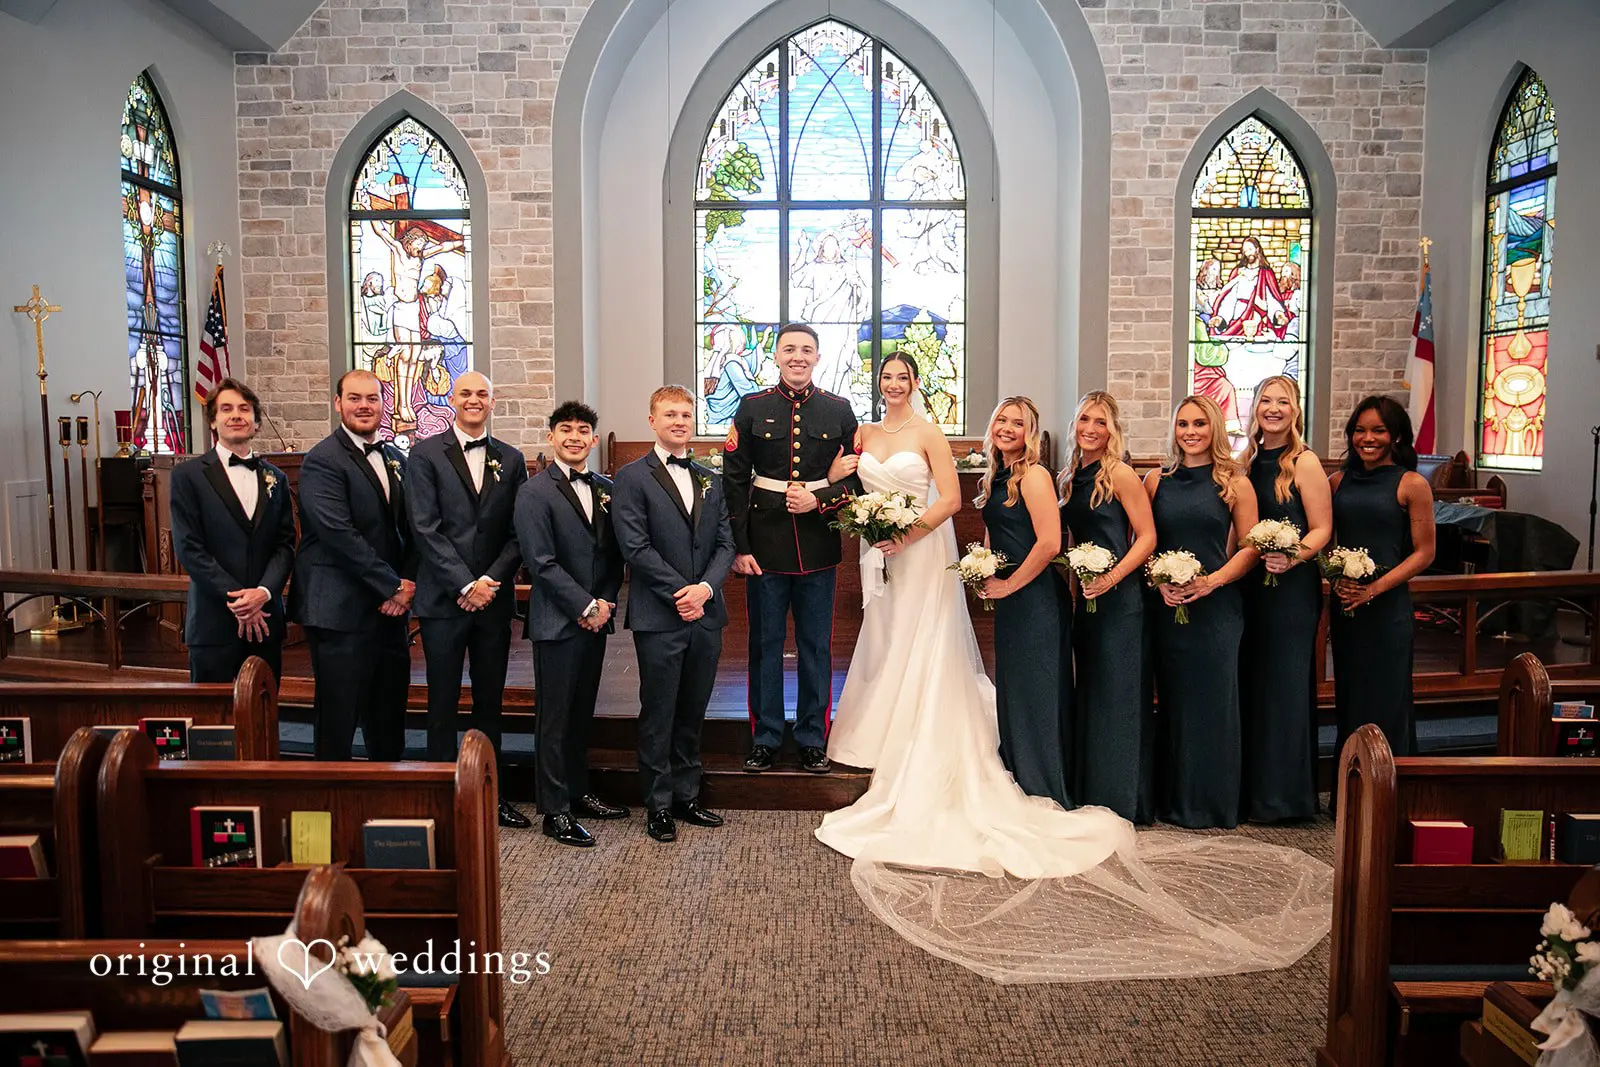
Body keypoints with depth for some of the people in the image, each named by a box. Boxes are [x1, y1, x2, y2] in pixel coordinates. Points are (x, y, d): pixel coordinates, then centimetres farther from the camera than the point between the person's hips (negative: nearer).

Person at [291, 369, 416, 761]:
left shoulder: (398, 460, 14)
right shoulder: (322, 461, -8)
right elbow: (339, 534, -17)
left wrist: (408, 582, -2)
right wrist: (392, 587, -15)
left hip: (391, 609, 7)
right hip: (342, 611, -7)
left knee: (390, 719, 14)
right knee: (339, 718, 1)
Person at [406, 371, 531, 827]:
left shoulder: (511, 459, 9)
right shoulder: (426, 454, 0)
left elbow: (519, 532, 5)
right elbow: (426, 528, -8)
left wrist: (492, 580, -9)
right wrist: (465, 585, -13)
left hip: (493, 598, 3)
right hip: (444, 598, -3)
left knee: (490, 701, 10)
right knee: (443, 702, 3)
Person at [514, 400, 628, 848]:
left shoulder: (606, 489, 11)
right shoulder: (535, 492, -7)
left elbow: (615, 553, 12)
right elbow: (541, 562, -13)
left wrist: (607, 601, -3)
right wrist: (586, 606, -14)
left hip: (596, 618, 6)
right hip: (557, 622, -6)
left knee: (582, 712, 15)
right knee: (555, 718, 1)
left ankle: (578, 792, 28)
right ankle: (555, 811, 9)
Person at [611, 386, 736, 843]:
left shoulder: (710, 481, 15)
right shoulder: (632, 477, -3)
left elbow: (725, 544, 10)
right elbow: (635, 547, -11)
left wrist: (706, 588, -8)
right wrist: (679, 592, -14)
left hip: (706, 614, 5)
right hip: (658, 618, -5)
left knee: (692, 713, 13)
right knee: (658, 714, 3)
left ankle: (686, 796, 25)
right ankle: (659, 804, 15)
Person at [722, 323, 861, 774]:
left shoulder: (839, 410, 5)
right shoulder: (752, 408, 2)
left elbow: (857, 475, 6)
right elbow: (734, 480, 0)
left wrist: (819, 499, -12)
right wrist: (739, 546, -6)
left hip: (819, 546, 1)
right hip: (765, 543, -1)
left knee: (816, 647, 8)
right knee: (765, 644, 8)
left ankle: (812, 740, 21)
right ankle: (765, 738, 21)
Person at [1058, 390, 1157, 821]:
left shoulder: (1120, 474, -9)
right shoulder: (1067, 478, 11)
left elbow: (1147, 537, -11)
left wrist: (1111, 578, -21)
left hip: (1120, 598, -7)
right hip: (1084, 596, 7)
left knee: (1119, 695, -1)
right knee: (1088, 694, 12)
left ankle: (1125, 801, 10)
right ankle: (1090, 796, 23)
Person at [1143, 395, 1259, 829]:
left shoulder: (1235, 484, 2)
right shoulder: (1156, 481, 7)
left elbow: (1249, 549, 1)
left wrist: (1212, 581, -12)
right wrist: (1158, 580, -8)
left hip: (1216, 606, -2)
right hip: (1166, 605, 2)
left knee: (1214, 699, 2)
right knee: (1171, 699, 6)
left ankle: (1213, 802, 15)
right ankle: (1174, 800, 17)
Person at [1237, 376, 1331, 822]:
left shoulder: (1304, 462, -6)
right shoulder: (1245, 462, 11)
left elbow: (1322, 529, -9)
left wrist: (1293, 558, -26)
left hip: (1293, 585, -6)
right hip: (1248, 583, 6)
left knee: (1285, 681, -1)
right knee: (1250, 680, 10)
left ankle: (1284, 793, 10)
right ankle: (1252, 785, 21)